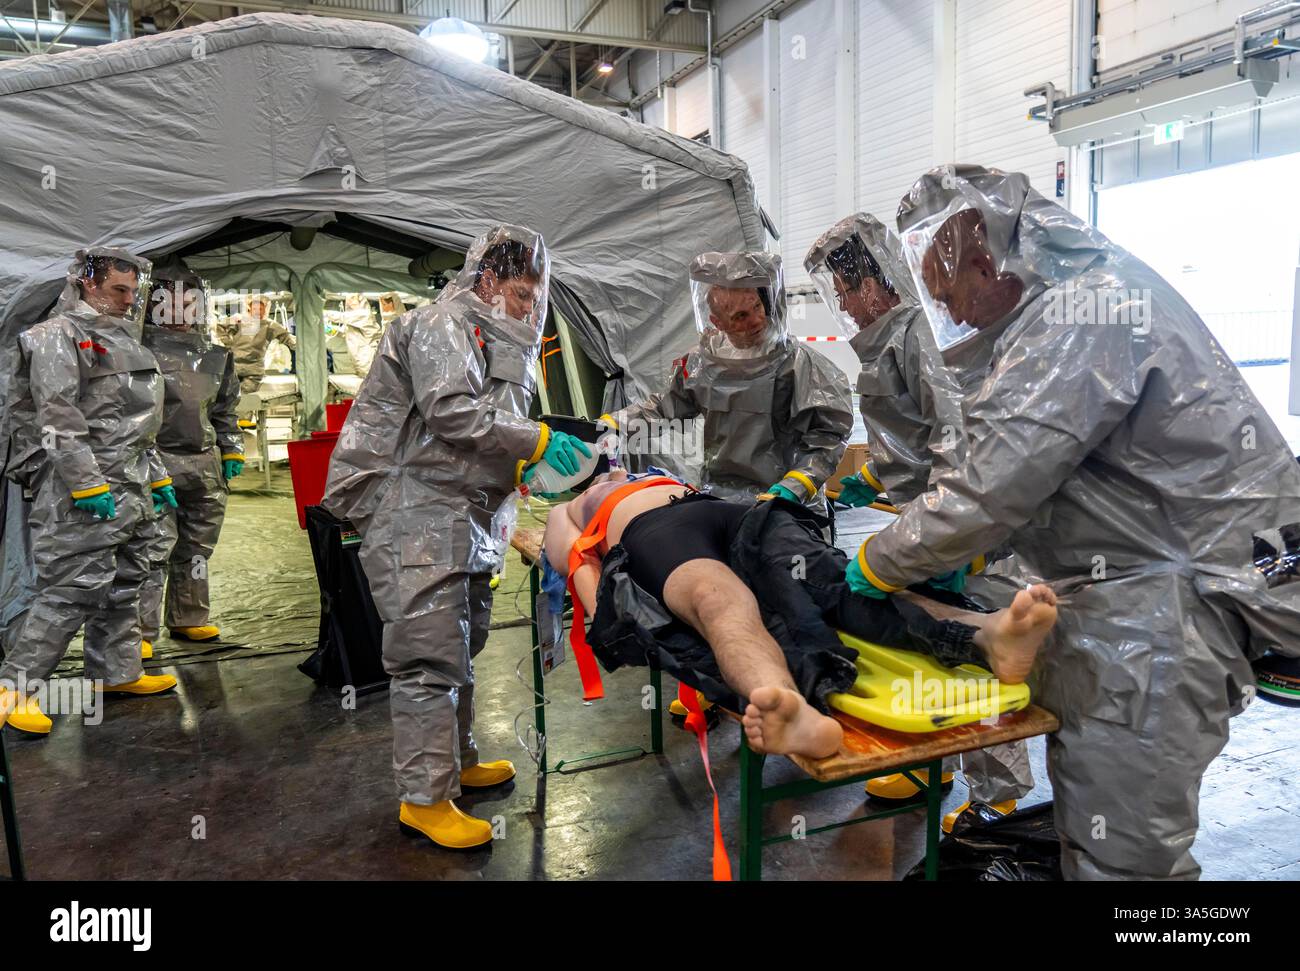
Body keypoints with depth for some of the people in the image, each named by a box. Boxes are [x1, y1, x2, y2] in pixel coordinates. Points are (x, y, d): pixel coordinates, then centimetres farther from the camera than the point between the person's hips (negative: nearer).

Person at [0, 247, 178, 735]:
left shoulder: (122, 339, 21)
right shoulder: (58, 336, -7)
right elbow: (58, 417, -17)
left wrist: (157, 476, 22)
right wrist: (87, 483, -21)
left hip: (131, 492, 9)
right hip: (82, 493, -9)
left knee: (123, 586, 14)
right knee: (73, 589, -10)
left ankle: (117, 672, 25)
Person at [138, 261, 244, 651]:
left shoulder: (215, 357, 16)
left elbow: (226, 409, 23)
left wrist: (232, 451, 17)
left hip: (205, 463, 6)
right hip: (158, 463, -6)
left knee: (197, 546, 13)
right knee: (155, 548, -9)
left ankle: (189, 618, 26)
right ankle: (141, 630, -1)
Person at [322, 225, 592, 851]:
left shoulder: (500, 346, 23)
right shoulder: (444, 325, -7)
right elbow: (450, 412, -22)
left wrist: (528, 469, 7)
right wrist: (536, 440, -21)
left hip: (465, 517, 10)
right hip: (417, 512, -10)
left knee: (462, 645, 17)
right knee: (430, 655, -8)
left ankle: (455, 760, 32)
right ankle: (424, 798, 1)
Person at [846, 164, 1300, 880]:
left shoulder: (1080, 313, -19)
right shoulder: (1086, 291, 15)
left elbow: (990, 489, -23)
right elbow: (1031, 467, 20)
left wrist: (874, 567, -9)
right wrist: (965, 551, 12)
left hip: (1164, 598, -10)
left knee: (1120, 851, -3)